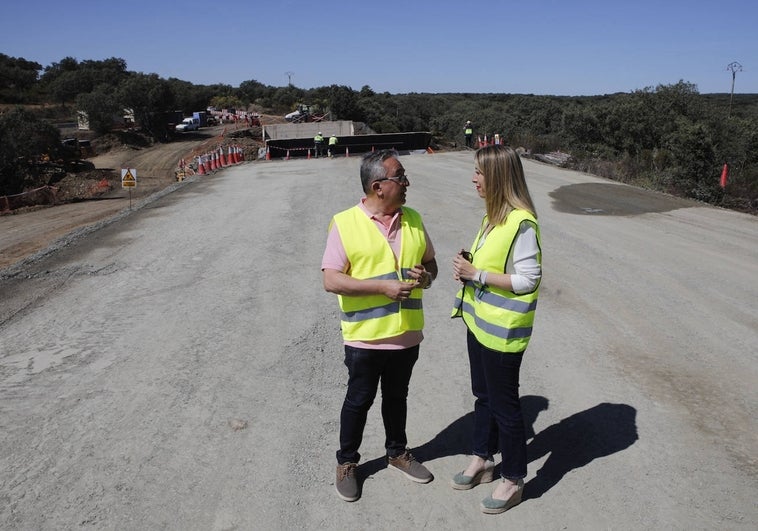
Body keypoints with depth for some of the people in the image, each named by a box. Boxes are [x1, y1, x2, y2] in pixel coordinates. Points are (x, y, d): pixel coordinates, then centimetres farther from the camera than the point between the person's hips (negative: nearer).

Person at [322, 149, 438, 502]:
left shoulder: (413, 219, 3)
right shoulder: (345, 223, -13)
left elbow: (430, 261, 14)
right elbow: (331, 280, -17)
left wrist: (427, 276, -10)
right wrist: (383, 287, -24)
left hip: (407, 334, 5)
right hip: (365, 336, -4)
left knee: (397, 397, 21)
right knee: (358, 401, 12)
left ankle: (397, 452, 43)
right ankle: (346, 462, 34)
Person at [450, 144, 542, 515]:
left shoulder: (522, 222, -21)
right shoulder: (493, 214, 6)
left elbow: (527, 280, -22)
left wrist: (477, 274, -21)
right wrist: (469, 265, -2)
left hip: (502, 330, -9)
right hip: (479, 322, 9)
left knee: (504, 404, 7)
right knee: (484, 396, 22)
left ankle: (513, 480, 27)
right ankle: (482, 460, 41)